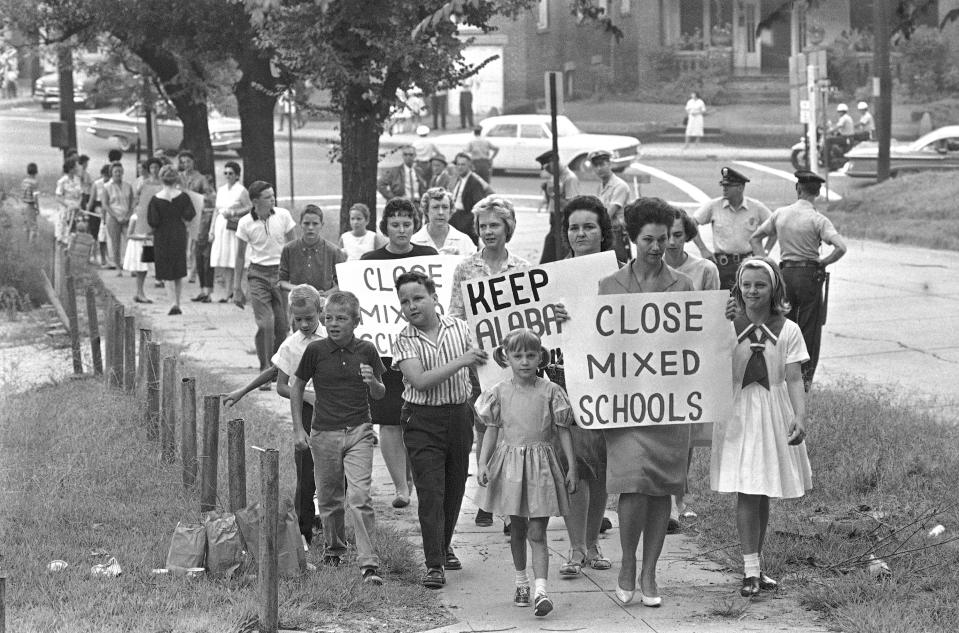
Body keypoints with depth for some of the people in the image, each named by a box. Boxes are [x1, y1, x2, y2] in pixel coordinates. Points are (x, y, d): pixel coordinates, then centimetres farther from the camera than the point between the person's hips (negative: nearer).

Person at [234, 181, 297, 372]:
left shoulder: (283, 215, -3)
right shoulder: (245, 223, -4)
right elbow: (240, 257, 6)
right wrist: (237, 288, 5)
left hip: (281, 272, 1)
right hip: (259, 275, -1)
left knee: (282, 325, 1)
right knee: (265, 324, -13)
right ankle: (265, 369, -2)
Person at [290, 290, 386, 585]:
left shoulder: (366, 351, -1)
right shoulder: (315, 350, -3)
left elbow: (379, 394, 9)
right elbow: (296, 387, 8)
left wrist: (372, 382, -15)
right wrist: (298, 429, 5)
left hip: (359, 432, -1)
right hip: (324, 433, 1)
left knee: (359, 497, -13)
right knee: (329, 499, 12)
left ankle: (368, 563, -14)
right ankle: (333, 547, 36)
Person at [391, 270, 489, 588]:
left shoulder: (459, 328, 2)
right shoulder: (404, 342, -8)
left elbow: (475, 367, 15)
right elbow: (420, 381, -20)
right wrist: (460, 361, -24)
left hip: (459, 416, 4)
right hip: (423, 421, -4)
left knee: (455, 488, 14)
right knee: (430, 492, -9)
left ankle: (444, 546, 35)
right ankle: (434, 565, -8)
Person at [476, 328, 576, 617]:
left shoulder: (550, 391, -2)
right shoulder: (500, 392, 2)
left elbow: (563, 431, 1)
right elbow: (492, 430, 6)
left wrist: (571, 467, -1)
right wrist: (483, 463, -5)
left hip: (541, 464, -2)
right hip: (510, 462, 2)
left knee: (537, 532, -8)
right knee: (517, 529, 14)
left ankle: (541, 590, -16)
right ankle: (521, 583, 28)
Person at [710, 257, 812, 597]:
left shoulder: (787, 331, -1)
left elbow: (794, 379, -5)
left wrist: (800, 417, -16)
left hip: (774, 415, 2)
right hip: (738, 414, -1)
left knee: (763, 494, 10)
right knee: (746, 492, -8)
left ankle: (755, 566, 20)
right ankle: (751, 569, -8)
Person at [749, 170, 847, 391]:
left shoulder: (780, 214, 4)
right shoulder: (817, 219, -10)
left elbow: (755, 238, 13)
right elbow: (841, 247, -21)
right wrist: (824, 262, -5)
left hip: (785, 272, 4)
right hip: (809, 273, -4)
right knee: (809, 329, 5)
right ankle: (804, 378, 5)